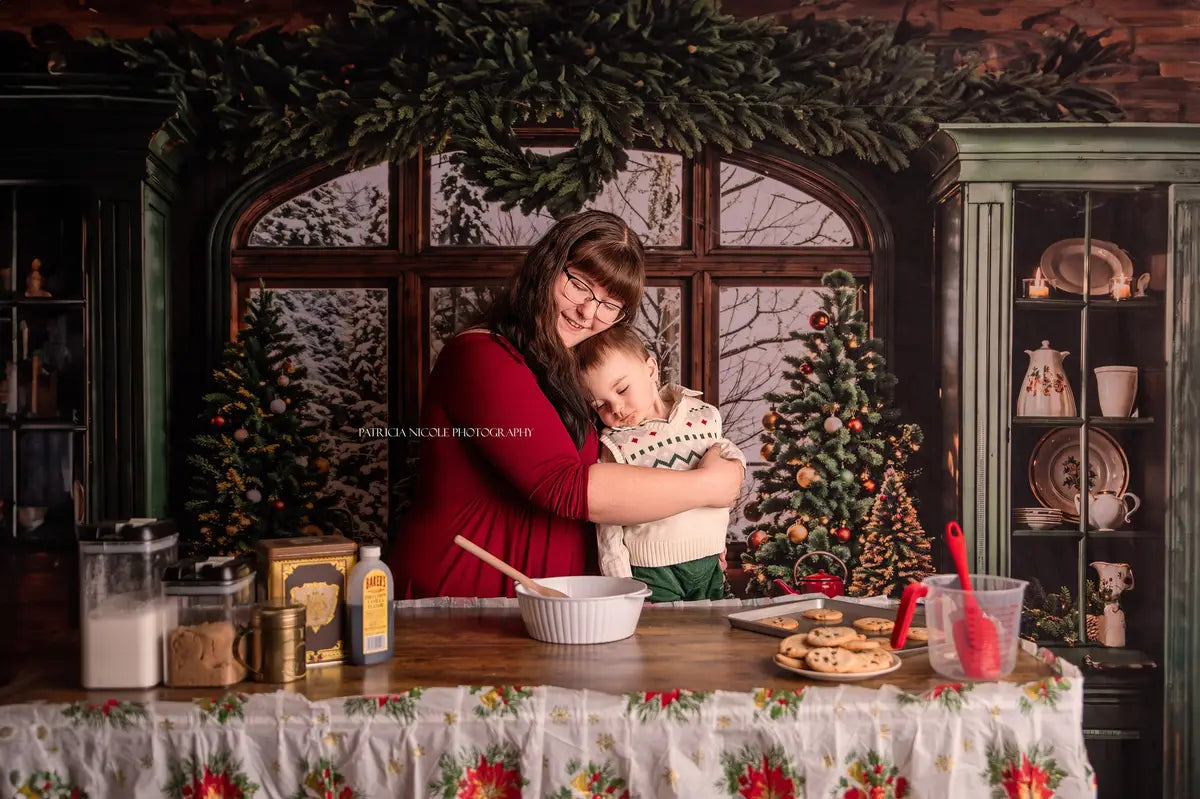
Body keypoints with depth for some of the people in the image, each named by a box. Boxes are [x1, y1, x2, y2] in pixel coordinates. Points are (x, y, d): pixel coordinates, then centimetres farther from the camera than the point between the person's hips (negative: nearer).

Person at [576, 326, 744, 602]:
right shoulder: (617, 446, -8)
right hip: (653, 570, -3)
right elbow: (608, 526, -6)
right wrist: (621, 587, -9)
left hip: (709, 564, 4)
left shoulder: (705, 418, 1)